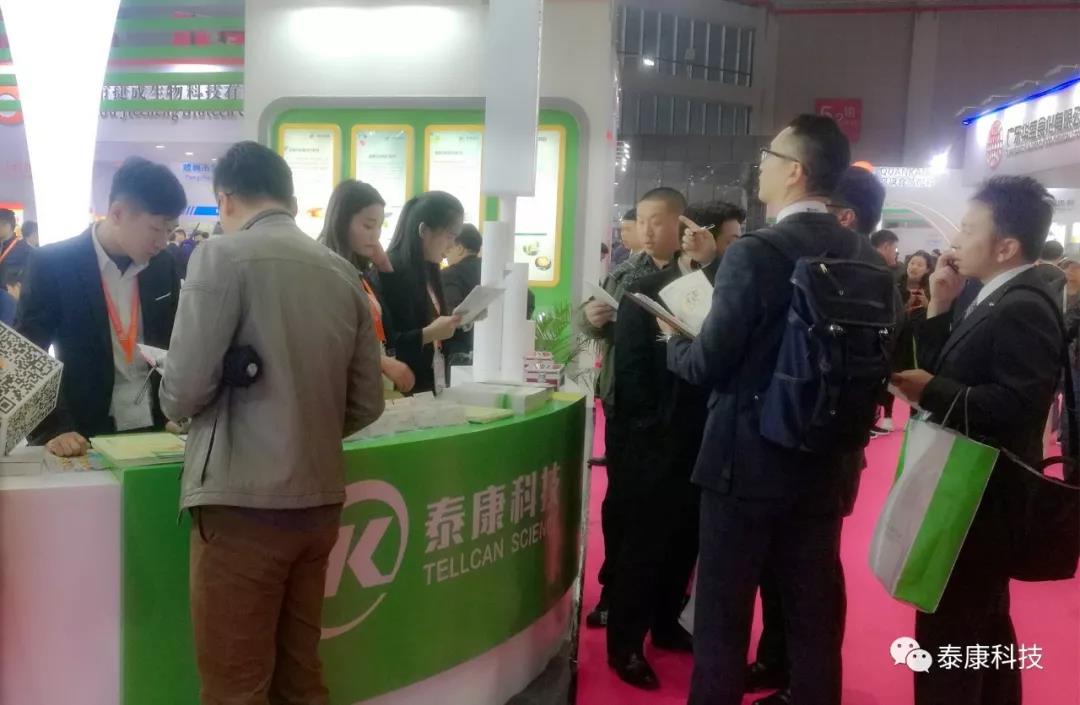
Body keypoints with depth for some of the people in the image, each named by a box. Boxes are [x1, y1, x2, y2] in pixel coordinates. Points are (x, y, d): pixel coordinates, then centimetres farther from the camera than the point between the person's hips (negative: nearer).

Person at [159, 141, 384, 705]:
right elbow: (366, 404, 10)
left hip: (243, 501, -6)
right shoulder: (343, 273, 7)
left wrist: (174, 407, 9)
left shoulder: (223, 255, -8)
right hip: (319, 499, 6)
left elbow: (186, 389, -13)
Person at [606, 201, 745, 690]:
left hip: (703, 441, 5)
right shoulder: (646, 291, -6)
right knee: (646, 543, 4)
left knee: (686, 541, 14)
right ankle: (624, 644, 19)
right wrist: (651, 430, -13)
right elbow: (630, 371, -10)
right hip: (659, 443, -5)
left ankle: (666, 624, 34)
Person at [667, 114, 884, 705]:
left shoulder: (755, 253, -18)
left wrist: (674, 340, 3)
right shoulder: (868, 259, 1)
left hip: (751, 457, -5)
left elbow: (708, 366, -16)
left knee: (725, 607, 9)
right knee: (815, 609, 16)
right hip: (828, 461, 6)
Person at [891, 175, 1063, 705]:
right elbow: (948, 369, 5)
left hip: (981, 495, -10)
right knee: (983, 623, 24)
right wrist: (941, 307, -3)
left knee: (947, 631, -2)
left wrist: (931, 393, -24)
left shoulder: (1023, 308, -21)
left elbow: (1016, 405, -31)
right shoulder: (998, 298, 9)